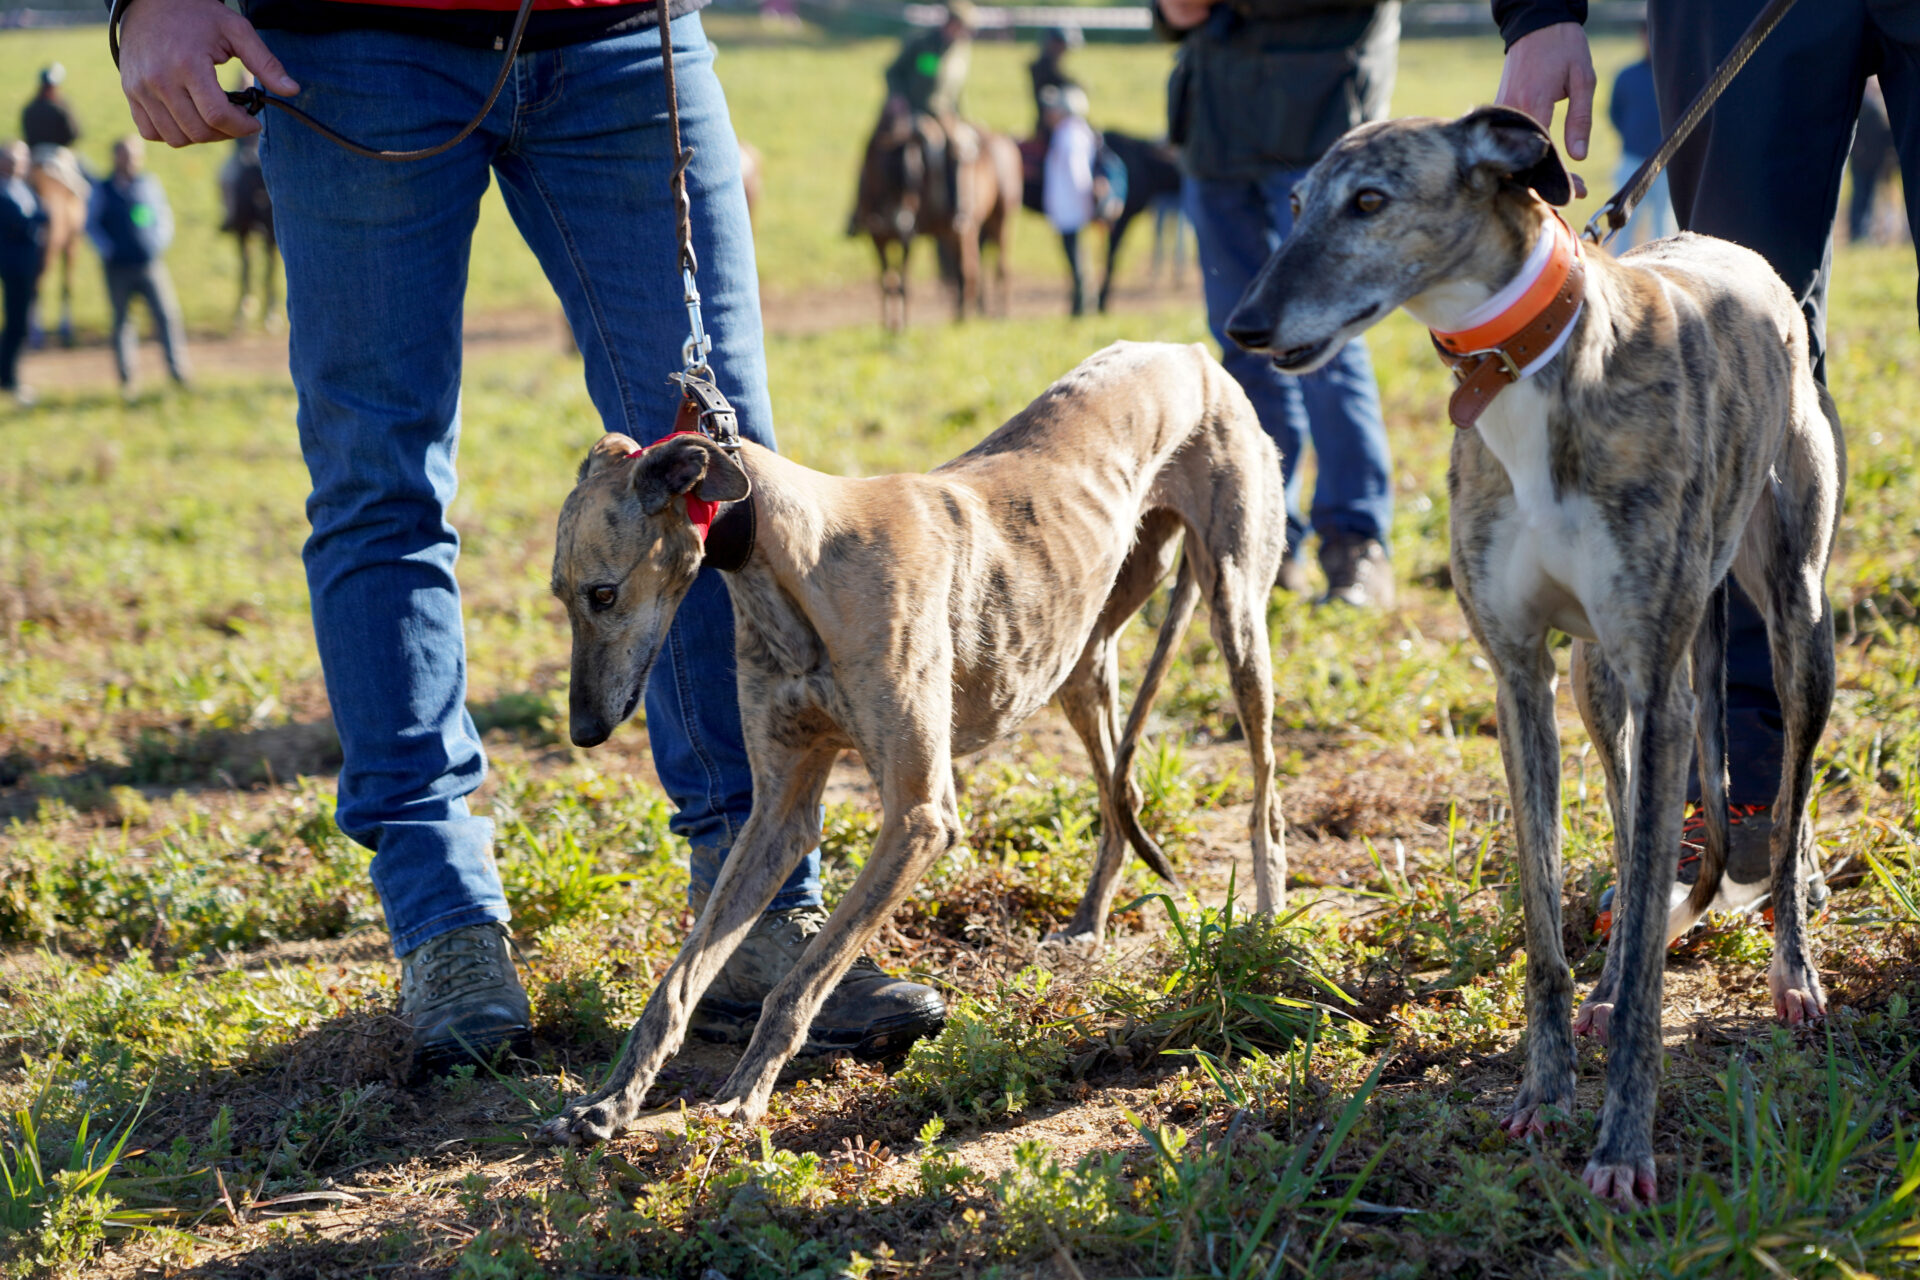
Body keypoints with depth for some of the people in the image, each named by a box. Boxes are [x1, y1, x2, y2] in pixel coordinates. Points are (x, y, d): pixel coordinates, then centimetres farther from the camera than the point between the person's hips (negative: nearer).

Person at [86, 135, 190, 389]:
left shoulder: (150, 184, 8)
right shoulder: (103, 190, 3)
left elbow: (165, 216, 15)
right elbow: (91, 223, 5)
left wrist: (161, 240, -1)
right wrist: (107, 249, -8)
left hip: (150, 263, 1)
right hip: (119, 269, -1)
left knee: (167, 315, -8)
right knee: (122, 320, 5)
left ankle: (178, 369, -6)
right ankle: (126, 376, 11)